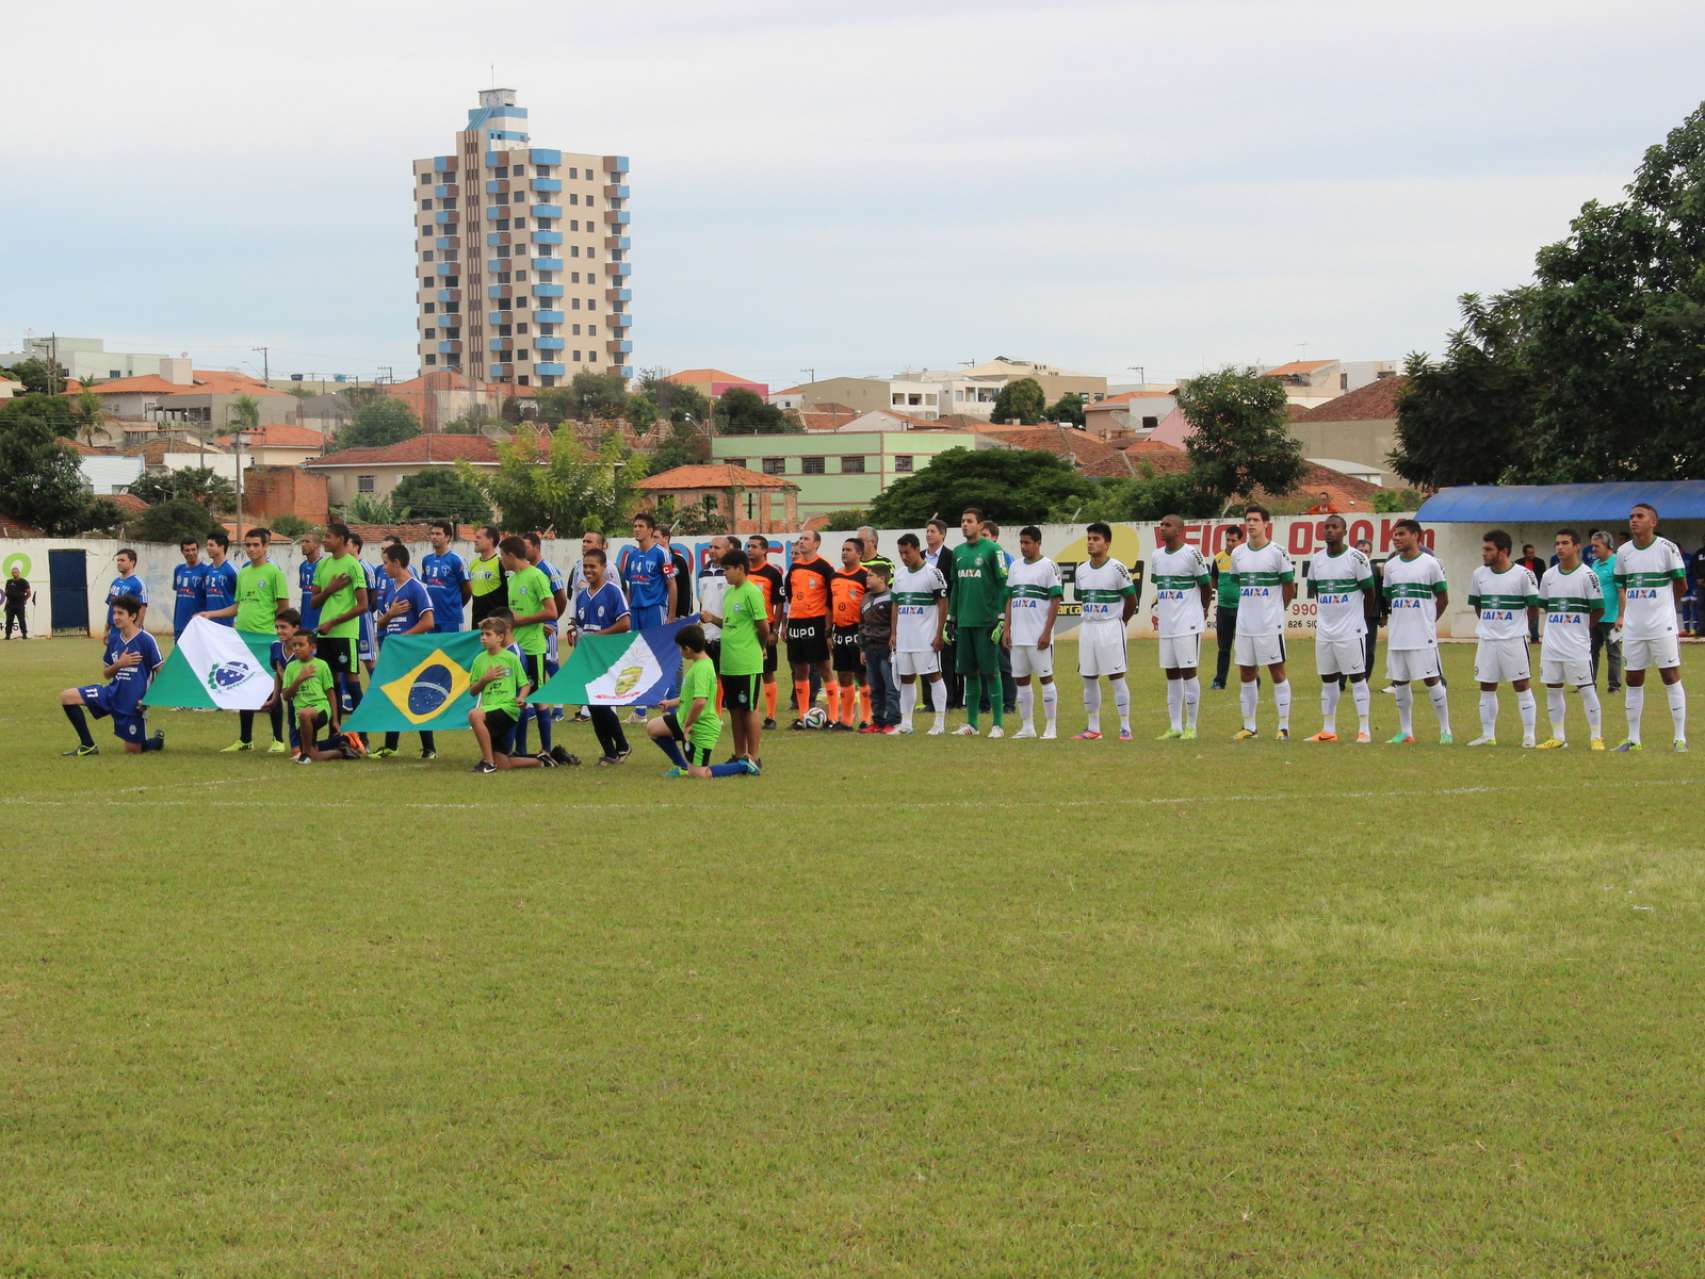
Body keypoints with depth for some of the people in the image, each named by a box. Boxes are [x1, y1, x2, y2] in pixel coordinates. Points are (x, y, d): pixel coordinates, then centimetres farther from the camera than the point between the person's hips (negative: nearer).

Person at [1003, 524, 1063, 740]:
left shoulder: (1048, 566, -5)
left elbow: (1056, 601, -8)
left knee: (1045, 678, -3)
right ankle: (1027, 727, 14)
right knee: (1021, 680, 7)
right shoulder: (1015, 566, 14)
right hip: (1018, 636, 6)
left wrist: (1047, 632, -14)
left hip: (1039, 635, -6)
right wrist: (1006, 629, 8)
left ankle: (1051, 727, 1)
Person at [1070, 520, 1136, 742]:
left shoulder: (1117, 569, -9)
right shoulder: (1081, 571, 9)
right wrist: (1092, 619, 14)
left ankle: (1125, 727, -4)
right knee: (1089, 679, 8)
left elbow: (1131, 600, -2)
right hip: (1087, 627, 6)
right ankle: (1093, 728, 15)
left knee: (1116, 677, -6)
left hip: (1111, 628, -6)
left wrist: (1118, 621, 7)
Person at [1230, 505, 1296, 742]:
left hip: (1270, 624, -5)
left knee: (1277, 671, -1)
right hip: (1244, 623, 5)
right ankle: (1249, 726, 16)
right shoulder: (1237, 554, 8)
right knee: (1246, 674, 8)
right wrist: (1250, 606, 14)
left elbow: (1289, 586, 0)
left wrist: (1279, 608, 8)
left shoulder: (1277, 552, -7)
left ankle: (1284, 727, 0)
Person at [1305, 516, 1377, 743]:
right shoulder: (1317, 560, 7)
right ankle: (1328, 730, 15)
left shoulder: (1356, 558, -9)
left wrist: (1358, 614, 8)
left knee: (1357, 677, -3)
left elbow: (1369, 592, -2)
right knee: (1328, 679, 9)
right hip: (1324, 629, 6)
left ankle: (1364, 729, -2)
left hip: (1351, 630, -6)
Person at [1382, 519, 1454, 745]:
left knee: (1431, 680, -4)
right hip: (1397, 635, 5)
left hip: (1423, 635, -5)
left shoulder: (1430, 564, -4)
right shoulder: (1391, 566, 10)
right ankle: (1406, 732, 15)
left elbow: (1443, 599, 2)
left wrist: (1428, 621, 6)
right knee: (1399, 681, 7)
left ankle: (1445, 730, 2)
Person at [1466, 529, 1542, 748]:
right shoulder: (1479, 575, 5)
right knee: (1486, 687, 8)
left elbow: (1533, 607, -2)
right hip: (1487, 640, 5)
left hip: (1514, 640, -5)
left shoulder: (1523, 574, -10)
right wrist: (1488, 625, 13)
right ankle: (1488, 735, 16)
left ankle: (1529, 736, 3)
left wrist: (1521, 627, 6)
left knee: (1523, 686, -1)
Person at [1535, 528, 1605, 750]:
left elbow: (1598, 609, -4)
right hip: (1551, 643, 6)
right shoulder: (1549, 575, 9)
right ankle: (1558, 737, 18)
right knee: (1552, 688, 9)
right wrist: (1556, 627, 13)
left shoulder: (1587, 575, -7)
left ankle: (1597, 738, 2)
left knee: (1586, 689, -3)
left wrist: (1581, 629, 3)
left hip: (1577, 646, -6)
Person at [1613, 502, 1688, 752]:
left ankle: (1680, 738, 1)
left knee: (1671, 676, -3)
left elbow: (1681, 585, 1)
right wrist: (1622, 614, 7)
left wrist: (1661, 604, 9)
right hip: (1632, 626, 5)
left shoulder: (1667, 548, -7)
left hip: (1662, 626, -5)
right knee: (1633, 680, 8)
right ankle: (1633, 739, 15)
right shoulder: (1623, 552, 7)